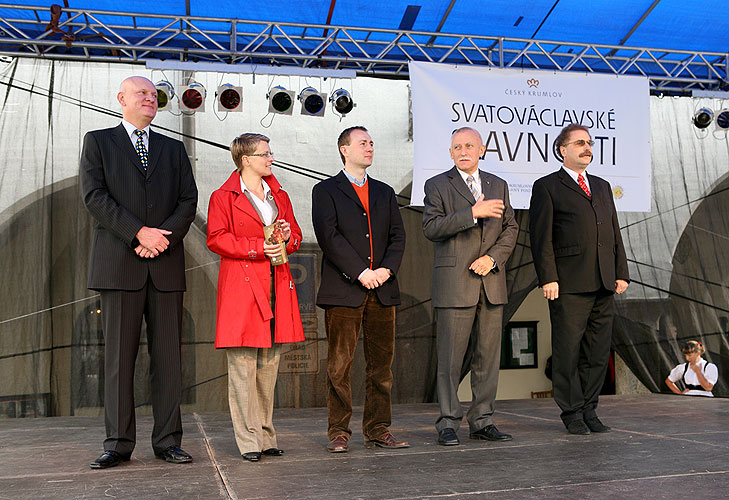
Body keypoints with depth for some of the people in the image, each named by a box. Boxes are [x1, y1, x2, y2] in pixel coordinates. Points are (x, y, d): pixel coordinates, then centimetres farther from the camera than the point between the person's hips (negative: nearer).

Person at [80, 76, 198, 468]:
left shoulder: (174, 149, 19)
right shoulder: (98, 142, 11)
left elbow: (188, 200, 8)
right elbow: (93, 195, -2)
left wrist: (163, 238, -9)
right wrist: (139, 232, -13)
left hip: (166, 264, 2)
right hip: (118, 263, -2)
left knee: (168, 355, 2)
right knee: (118, 355, 0)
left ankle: (167, 441, 8)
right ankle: (118, 443, 7)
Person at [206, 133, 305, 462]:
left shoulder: (279, 196, 19)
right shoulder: (223, 197, 2)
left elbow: (295, 236, 24)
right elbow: (216, 238, -7)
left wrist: (288, 236, 0)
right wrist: (258, 247, -14)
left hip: (276, 286, 6)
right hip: (241, 285, -5)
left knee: (269, 364, 7)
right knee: (243, 365, -7)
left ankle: (266, 437, 16)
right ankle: (249, 440, 1)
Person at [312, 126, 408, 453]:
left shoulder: (384, 192, 19)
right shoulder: (326, 190, 5)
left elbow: (397, 236, 11)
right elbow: (329, 236, -8)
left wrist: (386, 269, -7)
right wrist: (361, 271, -15)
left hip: (382, 290, 5)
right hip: (343, 291, -4)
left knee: (381, 364, 7)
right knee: (340, 365, -1)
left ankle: (378, 430, 15)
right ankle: (339, 432, 7)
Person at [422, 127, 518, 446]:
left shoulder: (498, 185, 17)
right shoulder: (437, 185, 4)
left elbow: (510, 228, 14)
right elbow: (430, 228, -9)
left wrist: (493, 257, -3)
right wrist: (473, 213, -17)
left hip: (492, 281, 4)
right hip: (454, 283, -4)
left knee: (488, 355, 7)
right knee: (450, 356, -3)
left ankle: (482, 420, 16)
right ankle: (448, 423, 7)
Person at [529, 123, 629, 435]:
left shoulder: (602, 187, 22)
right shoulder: (547, 187, 3)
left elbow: (614, 232, 20)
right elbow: (541, 237, -5)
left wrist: (621, 272, 11)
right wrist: (548, 278, -13)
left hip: (604, 284, 6)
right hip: (569, 285, -6)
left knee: (598, 351, 8)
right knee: (568, 351, -1)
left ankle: (589, 410, 18)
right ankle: (572, 413, 9)